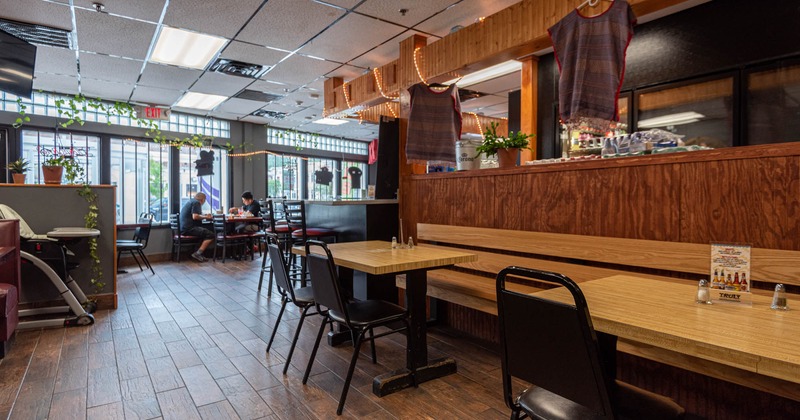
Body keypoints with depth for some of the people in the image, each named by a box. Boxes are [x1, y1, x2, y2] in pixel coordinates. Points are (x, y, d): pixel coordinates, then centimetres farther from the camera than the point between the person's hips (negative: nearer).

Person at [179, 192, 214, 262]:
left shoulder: (190, 201, 23)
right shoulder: (196, 202, -7)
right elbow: (195, 217, -20)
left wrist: (204, 216, 20)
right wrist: (205, 217, -6)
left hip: (183, 228, 11)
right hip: (189, 228, -10)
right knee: (211, 235, -15)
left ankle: (199, 253, 6)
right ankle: (198, 253, -18)